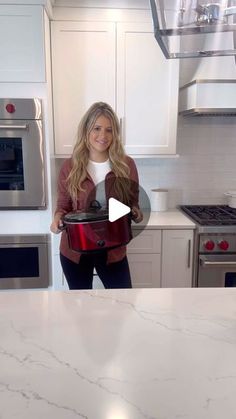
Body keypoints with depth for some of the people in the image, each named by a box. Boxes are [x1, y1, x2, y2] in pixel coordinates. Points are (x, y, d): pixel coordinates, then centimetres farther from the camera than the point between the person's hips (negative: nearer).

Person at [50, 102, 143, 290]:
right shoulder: (69, 166, -5)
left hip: (112, 249, 0)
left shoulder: (126, 165, -6)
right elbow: (63, 206, 3)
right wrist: (58, 217, -19)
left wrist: (136, 213, -18)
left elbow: (134, 203, 4)